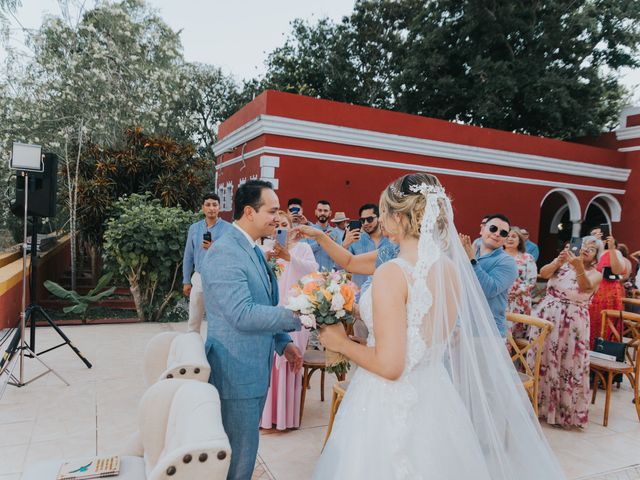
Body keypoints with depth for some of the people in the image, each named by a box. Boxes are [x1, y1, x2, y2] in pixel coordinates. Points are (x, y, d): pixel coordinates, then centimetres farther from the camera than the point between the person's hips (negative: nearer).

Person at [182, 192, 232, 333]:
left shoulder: (228, 228, -6)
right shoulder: (194, 228, 7)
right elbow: (188, 256, 11)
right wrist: (186, 281, 10)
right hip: (199, 278, 4)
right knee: (193, 321, 12)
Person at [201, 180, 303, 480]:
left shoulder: (254, 251, 10)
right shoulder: (224, 253, -21)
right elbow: (243, 314, -28)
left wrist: (283, 342, 8)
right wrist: (297, 316, -23)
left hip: (255, 369, 9)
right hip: (237, 373, -9)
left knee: (245, 447, 24)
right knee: (239, 455, 6)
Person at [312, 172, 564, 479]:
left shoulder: (391, 273, -23)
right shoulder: (451, 268, -1)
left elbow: (389, 366, -23)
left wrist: (340, 342, -8)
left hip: (392, 407, -7)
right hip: (434, 397, 7)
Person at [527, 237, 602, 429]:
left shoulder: (595, 274, 5)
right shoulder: (563, 262, 9)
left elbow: (585, 286, -17)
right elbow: (543, 273, -8)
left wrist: (579, 267, -34)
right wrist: (558, 261, -25)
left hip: (572, 322, -1)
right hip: (547, 315, 1)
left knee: (568, 364, 1)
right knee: (542, 359, 4)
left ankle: (565, 409, 14)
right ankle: (539, 402, 18)